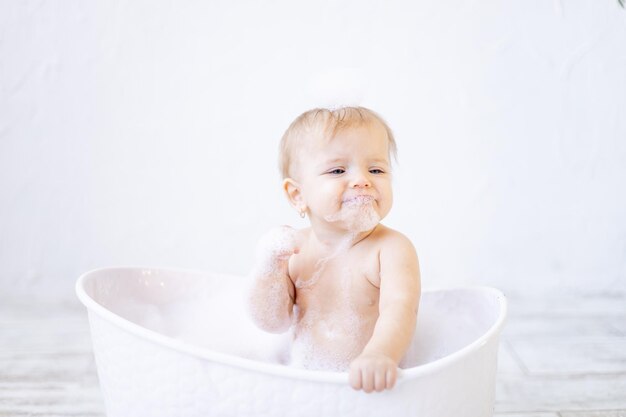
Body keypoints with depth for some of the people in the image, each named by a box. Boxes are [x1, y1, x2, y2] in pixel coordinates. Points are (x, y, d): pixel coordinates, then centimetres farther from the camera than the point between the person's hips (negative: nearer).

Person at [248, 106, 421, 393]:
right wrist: (268, 268, -16)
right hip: (301, 380, 1)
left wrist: (379, 355, -46)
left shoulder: (392, 249, -12)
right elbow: (274, 322, 0)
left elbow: (399, 308, -27)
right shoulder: (292, 249, -1)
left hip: (368, 385, -1)